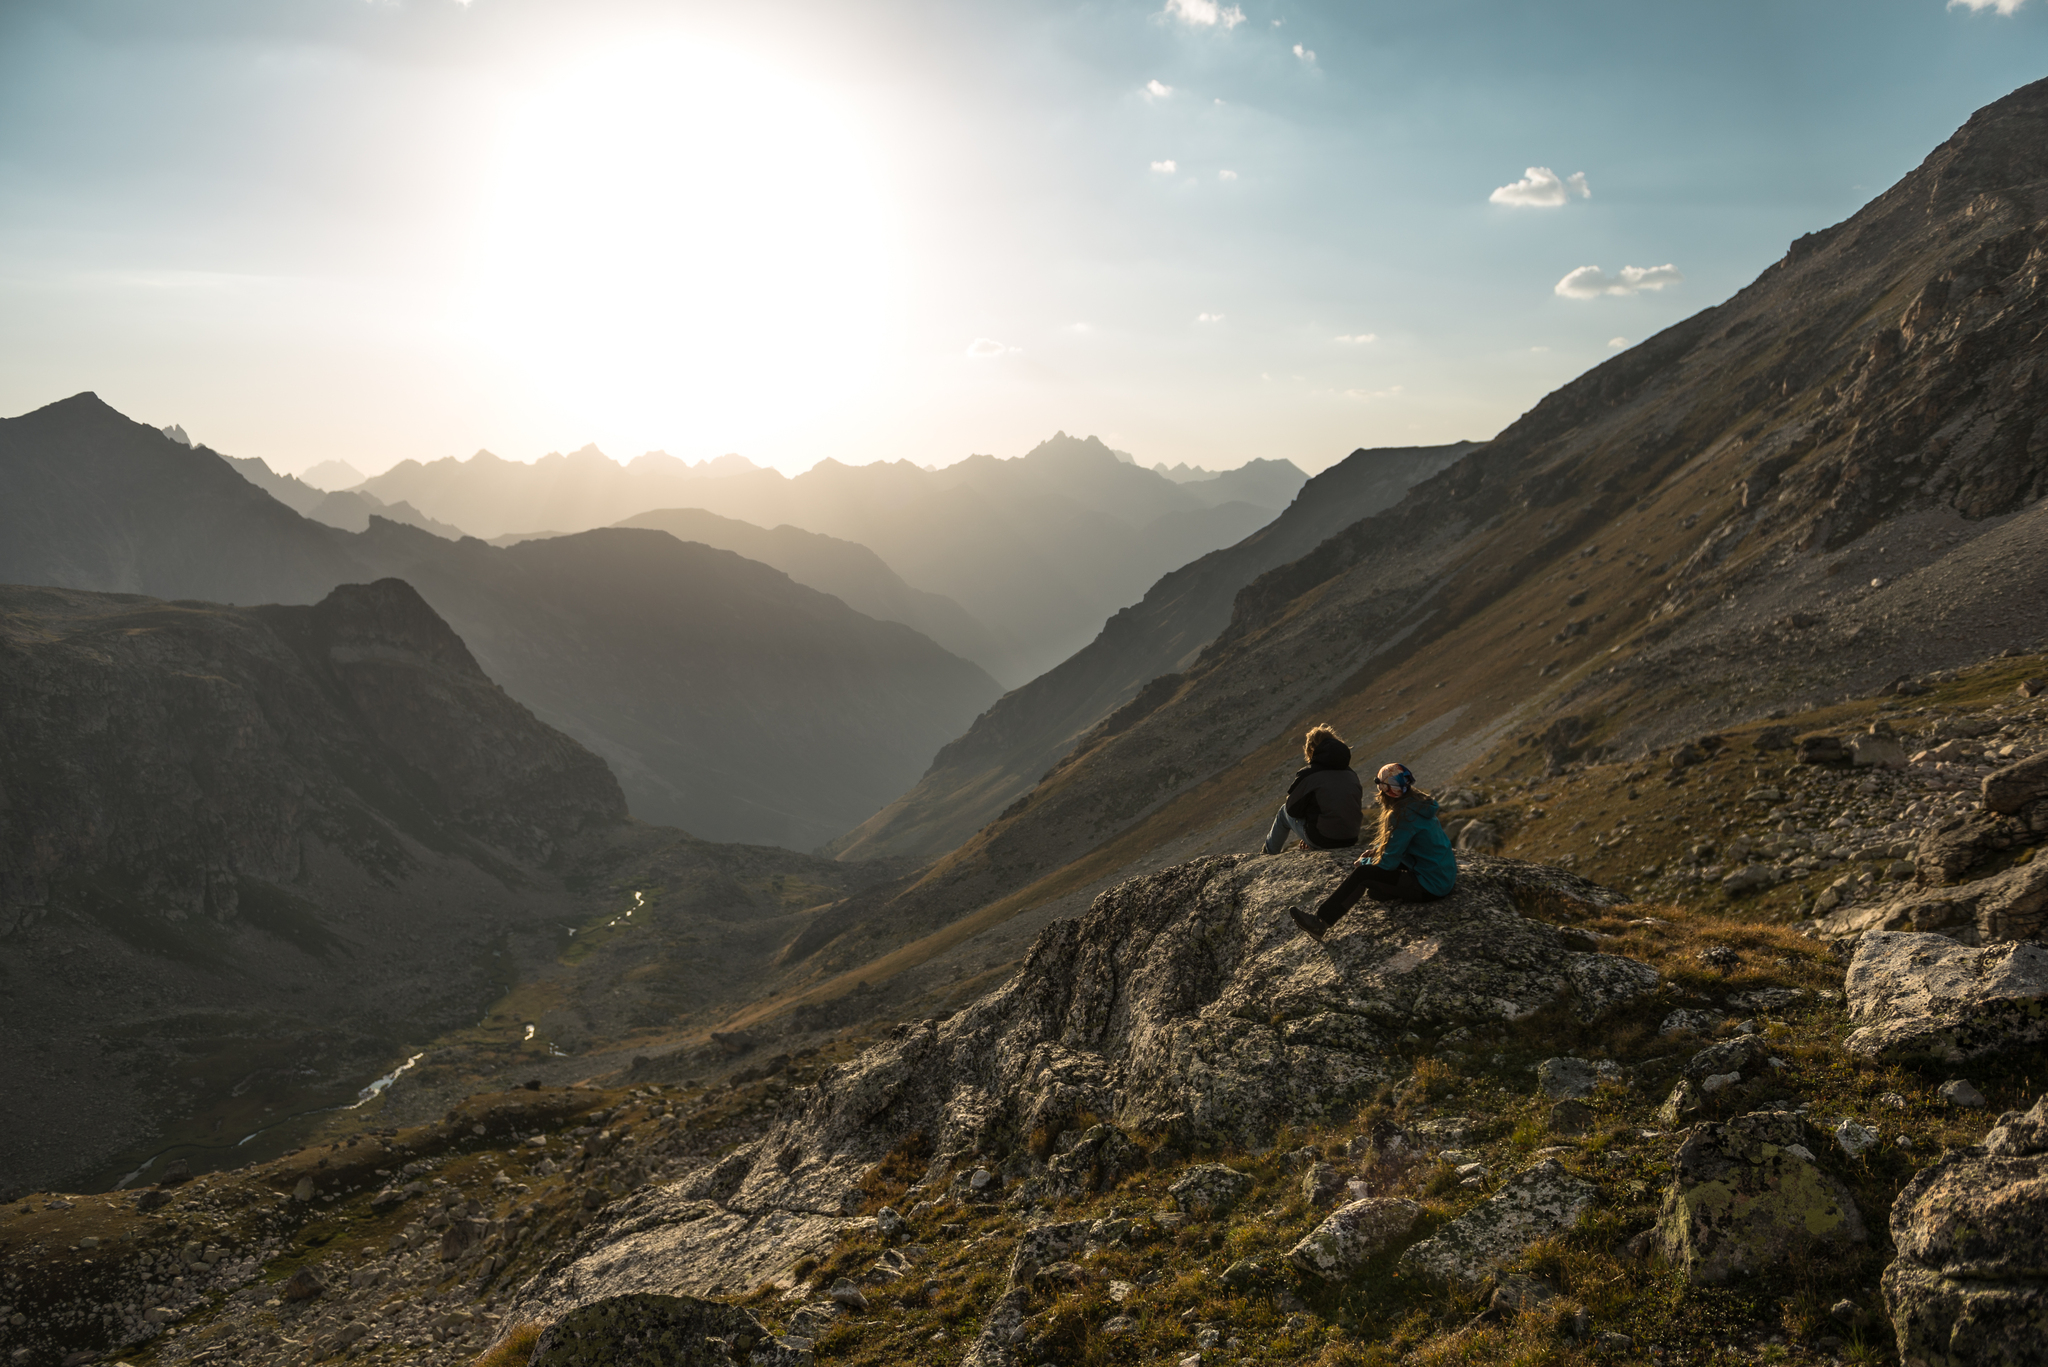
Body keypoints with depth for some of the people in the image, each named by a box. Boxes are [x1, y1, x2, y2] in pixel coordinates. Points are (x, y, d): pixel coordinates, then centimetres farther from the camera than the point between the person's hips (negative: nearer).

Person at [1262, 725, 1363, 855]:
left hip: (1321, 841, -5)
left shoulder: (1308, 774, -12)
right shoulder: (1351, 774, 4)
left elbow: (1292, 809, -5)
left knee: (1284, 811, 21)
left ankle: (1270, 851, 42)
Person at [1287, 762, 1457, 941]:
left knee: (1362, 874, -15)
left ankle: (1320, 921, -16)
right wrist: (1372, 852, 11)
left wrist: (1363, 863, 1)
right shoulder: (1417, 801, 8)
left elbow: (1388, 863, -17)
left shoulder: (1405, 815, -21)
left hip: (1431, 885, -10)